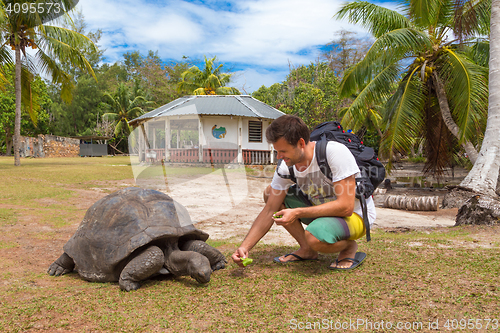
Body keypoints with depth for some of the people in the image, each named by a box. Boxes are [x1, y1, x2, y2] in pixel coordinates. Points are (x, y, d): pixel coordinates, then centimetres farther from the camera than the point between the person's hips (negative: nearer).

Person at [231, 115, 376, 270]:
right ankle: (307, 250, 2)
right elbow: (269, 211, -5)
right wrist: (245, 247, -16)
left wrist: (297, 213, -30)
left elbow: (345, 207, -30)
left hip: (356, 215, -7)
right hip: (323, 209, 7)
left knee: (315, 235, -38)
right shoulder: (285, 167, -10)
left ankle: (349, 246, -2)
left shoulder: (335, 152, -28)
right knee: (270, 193, -5)